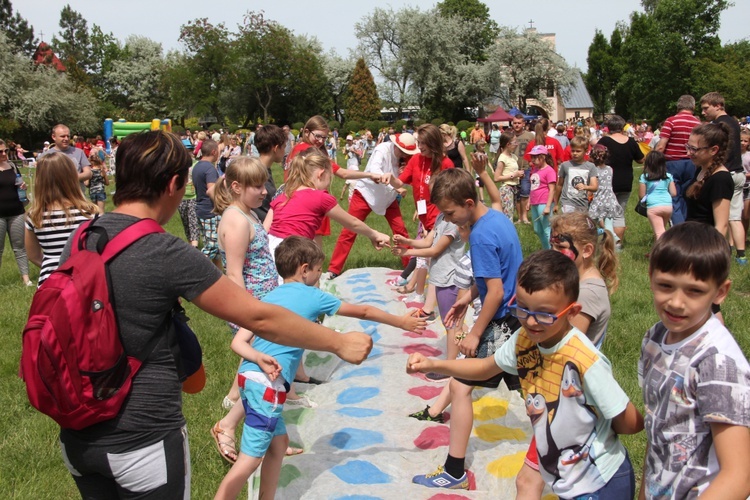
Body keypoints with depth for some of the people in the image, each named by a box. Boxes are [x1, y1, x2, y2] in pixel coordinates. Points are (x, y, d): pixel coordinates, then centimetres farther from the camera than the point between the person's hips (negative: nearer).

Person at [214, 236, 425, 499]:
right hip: (267, 385, -8)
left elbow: (238, 342, 4)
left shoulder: (269, 297, 16)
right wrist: (401, 322, 26)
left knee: (279, 442, 21)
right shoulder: (313, 297, 1)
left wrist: (260, 359, -11)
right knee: (249, 460, -4)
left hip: (248, 377, 8)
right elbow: (363, 312, 14)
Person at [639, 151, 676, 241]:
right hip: (668, 206, 5)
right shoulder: (668, 176, 10)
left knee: (659, 232, -9)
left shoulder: (644, 177, -1)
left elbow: (641, 195, -2)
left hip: (653, 207, -4)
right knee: (662, 229, 22)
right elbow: (673, 193, 9)